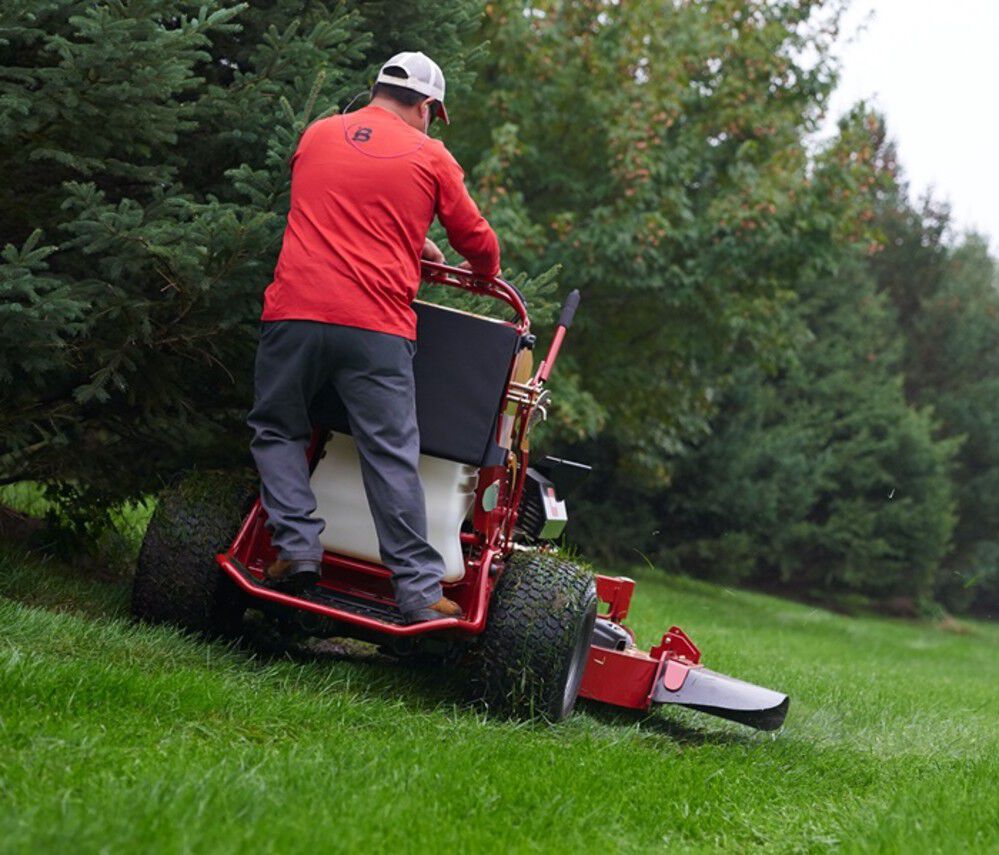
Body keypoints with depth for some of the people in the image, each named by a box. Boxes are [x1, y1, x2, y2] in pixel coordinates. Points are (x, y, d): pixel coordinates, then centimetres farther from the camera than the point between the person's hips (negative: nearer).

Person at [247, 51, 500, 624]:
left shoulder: (315, 137, 17)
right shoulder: (431, 158, 8)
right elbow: (479, 243, 14)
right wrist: (488, 277, 37)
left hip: (295, 311, 2)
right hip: (376, 327, -2)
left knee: (279, 431, 18)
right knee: (392, 457, -1)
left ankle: (297, 548, 5)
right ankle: (420, 592, -2)